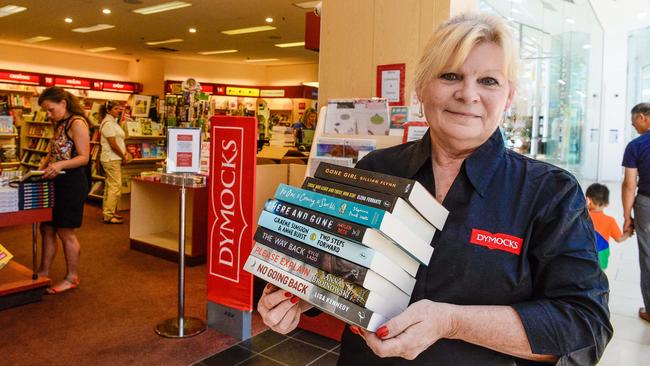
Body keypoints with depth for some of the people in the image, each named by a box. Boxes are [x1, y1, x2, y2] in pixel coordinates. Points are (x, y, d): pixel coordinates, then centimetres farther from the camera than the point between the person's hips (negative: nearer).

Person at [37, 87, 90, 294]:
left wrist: (60, 165, -32)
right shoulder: (60, 125, 16)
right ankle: (43, 274, 25)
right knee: (47, 228, 13)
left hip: (72, 183, -9)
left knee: (65, 232, 0)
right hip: (57, 182, 9)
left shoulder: (77, 123, -12)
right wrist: (43, 166, 2)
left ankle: (72, 278, 15)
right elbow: (53, 152, 20)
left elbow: (84, 157, -18)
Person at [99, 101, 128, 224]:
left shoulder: (113, 122, 17)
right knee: (115, 186, -10)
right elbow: (113, 145, -18)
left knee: (110, 186, 14)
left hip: (115, 159, 10)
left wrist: (125, 153, 4)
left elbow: (120, 140, 17)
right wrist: (123, 157, -8)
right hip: (111, 159, -10)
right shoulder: (108, 123, -14)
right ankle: (108, 215, -5)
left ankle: (108, 212, 23)